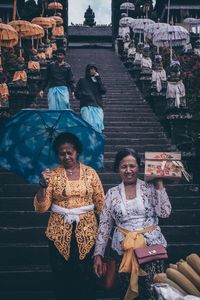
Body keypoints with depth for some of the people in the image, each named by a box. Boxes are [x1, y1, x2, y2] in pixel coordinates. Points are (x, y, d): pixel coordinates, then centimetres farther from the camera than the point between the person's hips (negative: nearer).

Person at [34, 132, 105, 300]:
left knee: (86, 276, 4)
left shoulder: (90, 173, 2)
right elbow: (41, 207, -5)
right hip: (60, 233, 0)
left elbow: (101, 203, 5)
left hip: (87, 231, 0)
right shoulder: (53, 175, 0)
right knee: (62, 275, 8)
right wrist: (43, 186, -20)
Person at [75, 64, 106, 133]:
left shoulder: (98, 81, 25)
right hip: (86, 106, -2)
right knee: (89, 125, -21)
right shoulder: (82, 81, 20)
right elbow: (76, 93, 13)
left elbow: (103, 91, 8)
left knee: (98, 124, -18)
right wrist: (85, 95, -3)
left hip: (98, 106, 2)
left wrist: (98, 79, 6)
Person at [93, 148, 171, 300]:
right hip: (124, 248, 1)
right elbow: (104, 225, 5)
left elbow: (164, 212, -9)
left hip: (151, 245, -1)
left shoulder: (150, 188, 1)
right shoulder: (112, 193, 4)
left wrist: (159, 184, -8)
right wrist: (98, 254, 1)